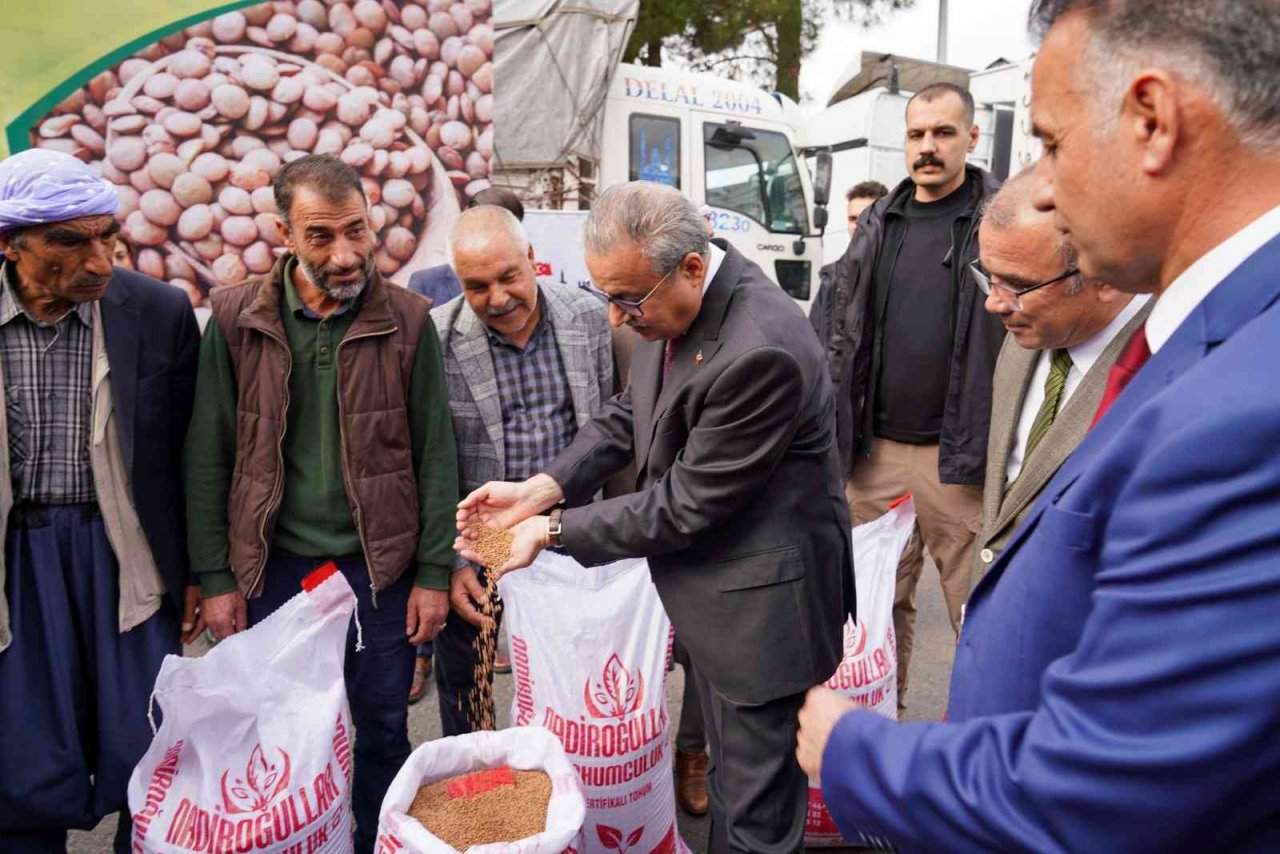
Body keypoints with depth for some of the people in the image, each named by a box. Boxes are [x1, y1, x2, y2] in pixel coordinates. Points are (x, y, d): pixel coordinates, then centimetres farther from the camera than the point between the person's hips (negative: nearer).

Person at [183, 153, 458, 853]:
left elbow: (435, 455, -3)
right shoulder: (237, 318, -4)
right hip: (272, 566, 1)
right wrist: (214, 576, -1)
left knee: (383, 728, 14)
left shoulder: (407, 319, -6)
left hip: (380, 566, 0)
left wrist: (434, 573, -5)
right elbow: (208, 457, 0)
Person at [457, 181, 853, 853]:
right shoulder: (672, 297, -4)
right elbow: (631, 412, 7)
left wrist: (554, 529, -15)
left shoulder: (760, 351, -31)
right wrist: (541, 489, -7)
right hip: (711, 589, 8)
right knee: (729, 779, 27)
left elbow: (687, 502, -24)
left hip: (760, 603, -8)